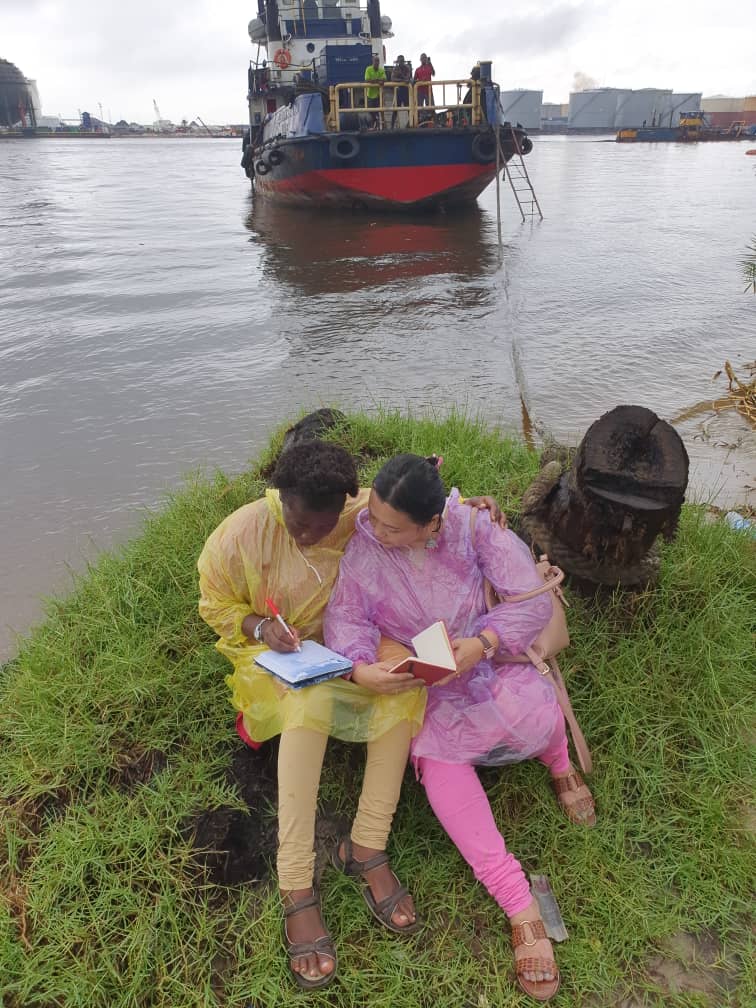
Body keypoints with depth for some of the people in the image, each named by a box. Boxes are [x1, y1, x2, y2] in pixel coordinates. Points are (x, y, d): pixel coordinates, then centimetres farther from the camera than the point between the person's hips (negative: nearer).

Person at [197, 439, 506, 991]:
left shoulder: (364, 511, -13)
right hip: (275, 653, -3)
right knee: (313, 699, -37)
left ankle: (367, 847, -18)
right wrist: (260, 626, -23)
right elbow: (215, 606, -3)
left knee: (409, 680, -28)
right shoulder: (243, 534, -18)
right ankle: (297, 889, -29)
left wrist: (469, 505, -17)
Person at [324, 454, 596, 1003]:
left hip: (487, 657, 0)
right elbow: (345, 617, -14)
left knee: (529, 714, -27)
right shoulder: (362, 542, -16)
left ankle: (559, 764, 13)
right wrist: (361, 668, -34)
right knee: (437, 759, -22)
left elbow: (533, 599, -18)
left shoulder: (471, 528, -17)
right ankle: (519, 902, -8)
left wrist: (482, 644, -32)